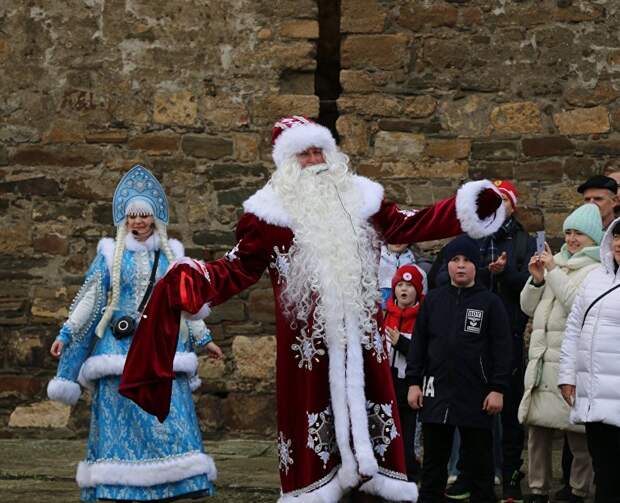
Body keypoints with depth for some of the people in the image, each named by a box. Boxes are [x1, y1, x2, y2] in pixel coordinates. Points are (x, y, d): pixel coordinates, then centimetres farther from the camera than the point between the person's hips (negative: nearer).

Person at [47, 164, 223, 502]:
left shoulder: (171, 254, 11)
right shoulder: (110, 254, 6)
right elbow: (89, 299, 6)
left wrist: (204, 339, 17)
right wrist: (65, 335, 1)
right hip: (121, 347, -1)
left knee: (169, 418, -8)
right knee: (120, 418, -4)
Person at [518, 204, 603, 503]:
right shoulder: (557, 263, 18)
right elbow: (528, 308, 19)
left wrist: (554, 272, -12)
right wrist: (537, 279, 2)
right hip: (542, 363, 7)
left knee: (579, 436, -2)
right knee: (537, 429, 8)